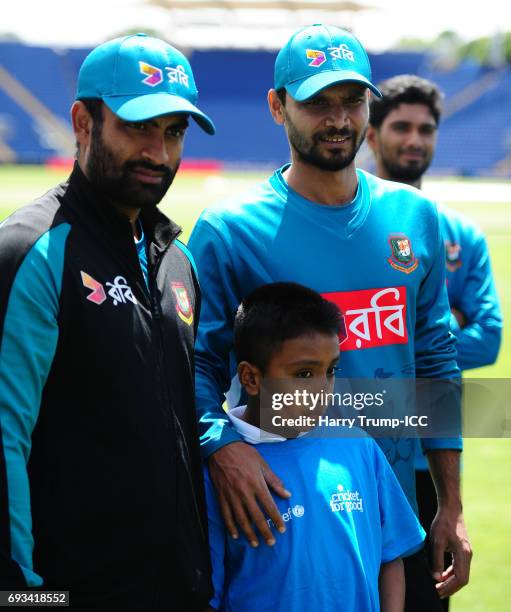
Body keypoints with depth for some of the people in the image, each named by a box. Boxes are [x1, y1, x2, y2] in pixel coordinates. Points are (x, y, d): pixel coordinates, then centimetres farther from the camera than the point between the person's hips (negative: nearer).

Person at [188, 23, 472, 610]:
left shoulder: (415, 218, 8)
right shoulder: (227, 231, -5)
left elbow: (436, 361, 11)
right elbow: (196, 362, -7)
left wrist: (452, 509, 9)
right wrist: (220, 442, -28)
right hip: (280, 508, -4)